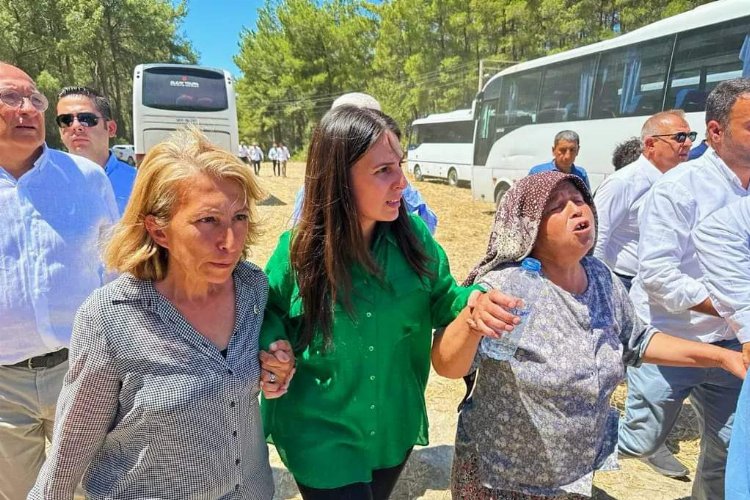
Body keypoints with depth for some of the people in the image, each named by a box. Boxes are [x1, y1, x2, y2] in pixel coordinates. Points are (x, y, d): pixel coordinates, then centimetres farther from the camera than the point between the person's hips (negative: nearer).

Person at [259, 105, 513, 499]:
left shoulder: (413, 234, -12)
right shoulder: (297, 252, -18)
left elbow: (441, 298, -1)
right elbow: (267, 312, -1)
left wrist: (475, 302, -23)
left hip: (395, 428, 4)